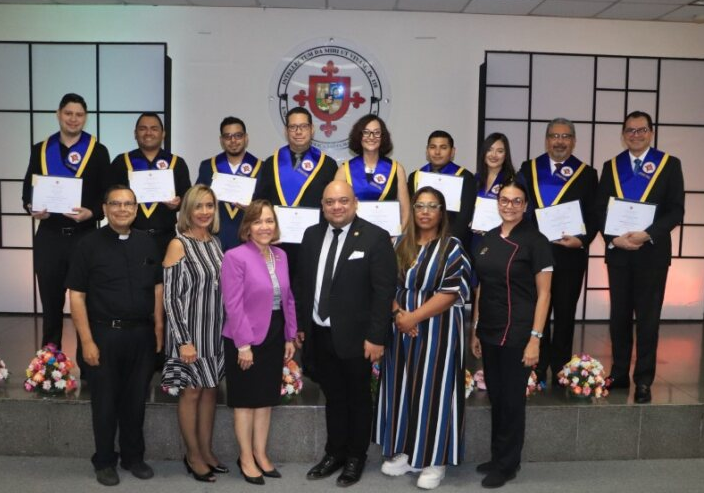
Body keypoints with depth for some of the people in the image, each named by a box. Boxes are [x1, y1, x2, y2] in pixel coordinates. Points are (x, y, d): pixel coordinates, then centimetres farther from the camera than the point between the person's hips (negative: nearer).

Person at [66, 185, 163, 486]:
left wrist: (158, 329, 5)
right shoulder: (89, 245, -4)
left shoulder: (146, 244, 7)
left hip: (142, 333, 3)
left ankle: (133, 457, 29)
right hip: (105, 333, -3)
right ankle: (104, 461, 25)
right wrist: (87, 341, -11)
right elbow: (76, 295, -7)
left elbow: (157, 288, 11)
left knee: (136, 399, 12)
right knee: (105, 401, 8)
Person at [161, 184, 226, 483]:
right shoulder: (179, 245, -12)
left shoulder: (215, 242, 6)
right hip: (191, 333, -6)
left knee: (210, 391, 14)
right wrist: (183, 341, -17)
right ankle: (193, 456, 22)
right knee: (192, 392, 7)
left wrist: (226, 330, 9)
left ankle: (206, 451, 28)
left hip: (216, 331, 6)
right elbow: (170, 297, -14)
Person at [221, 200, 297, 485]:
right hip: (246, 339, -6)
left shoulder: (281, 256, 6)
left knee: (266, 399, 15)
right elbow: (234, 305, -17)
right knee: (246, 400, 8)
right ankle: (246, 458, 23)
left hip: (274, 337, 6)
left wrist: (290, 337, 8)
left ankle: (261, 454, 29)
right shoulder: (235, 257, -14)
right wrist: (244, 344, -18)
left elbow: (288, 299, 10)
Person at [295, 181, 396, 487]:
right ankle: (334, 453, 33)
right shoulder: (312, 235, 7)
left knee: (358, 399, 12)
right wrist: (299, 324, 7)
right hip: (319, 333, 4)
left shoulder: (375, 237, -10)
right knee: (333, 397, 17)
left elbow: (384, 290, -13)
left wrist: (376, 337, -16)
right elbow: (302, 283, 11)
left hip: (355, 336, -4)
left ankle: (356, 458, 28)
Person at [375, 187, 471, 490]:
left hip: (437, 330, -4)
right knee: (402, 388, 10)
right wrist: (397, 313, -11)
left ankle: (434, 459, 14)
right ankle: (405, 452, 24)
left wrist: (414, 317, -17)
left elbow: (452, 292, -14)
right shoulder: (400, 244, 8)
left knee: (432, 389, 1)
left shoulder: (452, 247, -5)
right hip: (401, 328, 5)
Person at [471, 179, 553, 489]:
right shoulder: (487, 239, 8)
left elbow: (543, 294, -9)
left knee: (512, 399, 6)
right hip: (488, 331, 6)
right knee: (495, 397, 14)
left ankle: (507, 464, 22)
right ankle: (497, 457, 30)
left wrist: (535, 338, -14)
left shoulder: (535, 241, -9)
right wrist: (475, 330, 10)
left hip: (517, 333, -5)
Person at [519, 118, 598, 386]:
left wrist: (582, 239, -17)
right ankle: (537, 368, 18)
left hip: (570, 255, 0)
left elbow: (593, 216, 1)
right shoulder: (529, 169, 6)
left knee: (565, 314, 9)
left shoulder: (587, 174, 4)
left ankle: (561, 370, 20)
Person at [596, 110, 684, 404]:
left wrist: (647, 234, -18)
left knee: (647, 318, 3)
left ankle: (643, 381, 12)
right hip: (618, 251, 3)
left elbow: (676, 211, -5)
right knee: (619, 316, 9)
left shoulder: (670, 164, 1)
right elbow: (600, 210, 5)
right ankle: (619, 375, 20)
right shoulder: (611, 166, 9)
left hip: (652, 252, -2)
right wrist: (613, 238, -12)